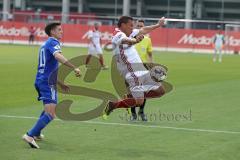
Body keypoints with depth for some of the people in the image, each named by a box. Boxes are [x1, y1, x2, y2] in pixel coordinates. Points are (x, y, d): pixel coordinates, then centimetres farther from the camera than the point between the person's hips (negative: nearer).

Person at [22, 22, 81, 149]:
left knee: (48, 109, 29)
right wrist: (74, 68, -36)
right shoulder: (53, 42, -7)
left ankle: (37, 133, 34)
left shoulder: (45, 45, 22)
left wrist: (60, 84, 32)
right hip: (48, 83, -10)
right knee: (50, 114, -15)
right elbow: (58, 56, -30)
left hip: (40, 80, 10)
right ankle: (30, 135, -21)